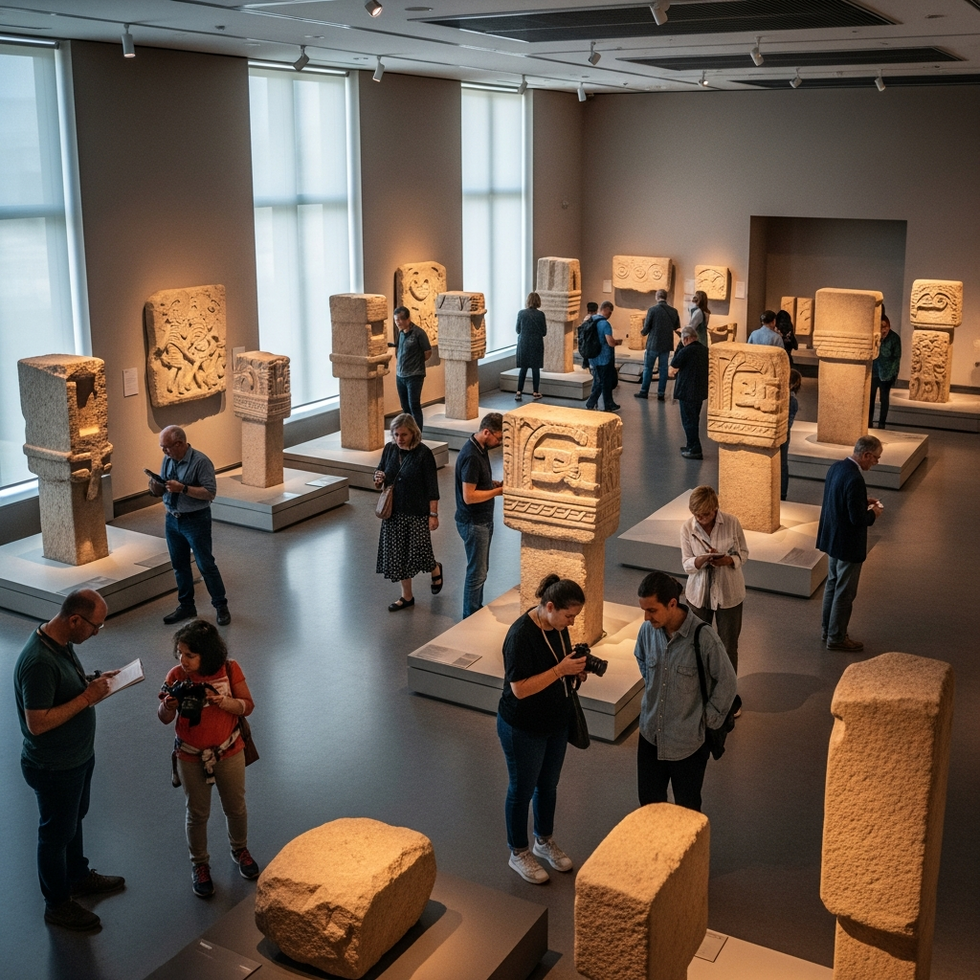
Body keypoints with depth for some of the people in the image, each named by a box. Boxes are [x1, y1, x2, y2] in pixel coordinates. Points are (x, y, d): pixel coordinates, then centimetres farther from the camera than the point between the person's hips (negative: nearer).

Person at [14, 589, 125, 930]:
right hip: (54, 767, -9)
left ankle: (79, 876, 49)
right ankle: (57, 904, 31)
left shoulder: (62, 642, -4)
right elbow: (37, 723, -33)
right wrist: (88, 697, -31)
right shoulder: (38, 662, -34)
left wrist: (93, 681, -4)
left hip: (78, 755, 9)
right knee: (56, 832, 12)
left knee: (74, 818, 28)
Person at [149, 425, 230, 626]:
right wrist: (155, 487, -12)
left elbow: (210, 493, -21)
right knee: (179, 565, 15)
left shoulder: (200, 462, -17)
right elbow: (160, 492, 11)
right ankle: (186, 606, 28)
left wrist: (183, 488, -28)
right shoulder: (167, 460, 4)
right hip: (172, 519, 7)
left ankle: (221, 606, 12)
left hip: (196, 520, -7)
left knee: (206, 565, -1)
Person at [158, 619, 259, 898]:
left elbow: (247, 706, -12)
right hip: (191, 758, 0)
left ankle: (240, 850, 46)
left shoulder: (230, 670, -15)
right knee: (197, 814, 15)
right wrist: (168, 705, -30)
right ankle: (199, 864, 37)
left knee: (236, 807, 19)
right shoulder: (176, 676, -15)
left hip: (229, 752, 1)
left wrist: (220, 700, -29)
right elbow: (164, 719, -7)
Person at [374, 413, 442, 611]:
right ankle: (406, 596, 24)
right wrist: (378, 480, -12)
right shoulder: (389, 449, 0)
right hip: (393, 511, 5)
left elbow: (432, 487, -12)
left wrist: (433, 515, -14)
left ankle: (436, 570, 34)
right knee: (397, 554, 9)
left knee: (418, 553, -2)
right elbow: (380, 473, 13)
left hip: (417, 512, -5)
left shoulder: (423, 453, -15)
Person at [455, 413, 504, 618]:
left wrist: (496, 483, 1)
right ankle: (470, 617, 15)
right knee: (477, 572, 2)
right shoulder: (471, 456, -27)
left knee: (481, 568, 20)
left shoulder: (480, 448, 3)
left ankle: (477, 609, 34)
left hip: (483, 519, 10)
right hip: (473, 523, -10)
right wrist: (499, 491, -21)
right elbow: (469, 496, -27)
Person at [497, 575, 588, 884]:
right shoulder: (521, 635, -30)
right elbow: (520, 688, -29)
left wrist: (577, 669, -10)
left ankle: (544, 841, 45)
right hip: (523, 729, -7)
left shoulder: (558, 626, -5)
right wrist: (561, 670, -33)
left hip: (557, 722, 7)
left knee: (548, 785, 23)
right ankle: (518, 854, 32)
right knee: (522, 790, 12)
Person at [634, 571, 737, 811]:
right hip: (650, 735, 4)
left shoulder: (703, 638, -26)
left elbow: (727, 682, -12)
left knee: (687, 807, 15)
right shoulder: (648, 629, -10)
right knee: (648, 801, 20)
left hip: (687, 740, -4)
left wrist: (708, 718, -8)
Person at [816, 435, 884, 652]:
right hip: (848, 544, -10)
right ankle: (836, 638, 17)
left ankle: (828, 629, 34)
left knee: (832, 584, 21)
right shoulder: (854, 479, -29)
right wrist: (873, 513, -8)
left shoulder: (837, 466, 0)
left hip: (832, 537, 10)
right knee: (845, 592, 5)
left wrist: (864, 501, 9)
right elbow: (858, 519, -27)